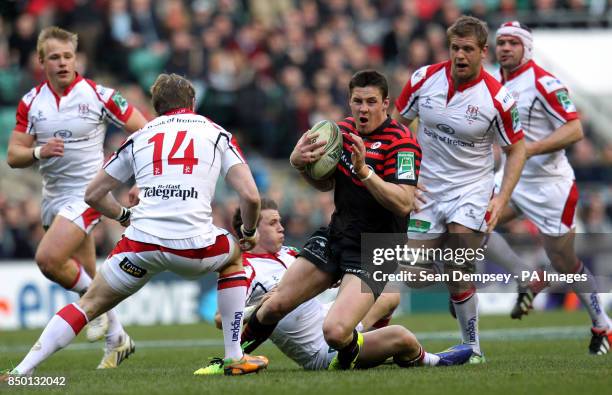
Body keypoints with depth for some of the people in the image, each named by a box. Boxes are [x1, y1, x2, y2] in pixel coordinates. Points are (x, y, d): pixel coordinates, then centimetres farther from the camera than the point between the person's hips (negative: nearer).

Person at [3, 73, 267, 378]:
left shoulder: (139, 137, 19)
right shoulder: (217, 134, 15)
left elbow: (93, 194, 24)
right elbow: (251, 196, 4)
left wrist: (125, 217, 41)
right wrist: (249, 233, 23)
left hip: (142, 243, 1)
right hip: (194, 246, -1)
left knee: (89, 304, 16)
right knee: (233, 258, 33)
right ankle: (235, 358, 26)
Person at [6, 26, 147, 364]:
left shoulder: (98, 95, -10)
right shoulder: (31, 102, 2)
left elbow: (144, 132, -4)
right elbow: (13, 156, 1)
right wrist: (39, 151, -20)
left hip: (87, 193, -5)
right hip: (53, 195, 5)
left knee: (48, 258, -23)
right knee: (87, 275, 11)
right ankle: (115, 336, 27)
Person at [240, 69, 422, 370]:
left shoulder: (402, 142, -18)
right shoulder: (344, 129, 4)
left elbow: (404, 204, -27)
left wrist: (364, 171, -36)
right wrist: (299, 163, -4)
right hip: (335, 238, 7)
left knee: (335, 331, -23)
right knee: (276, 304, 7)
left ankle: (352, 349, 13)